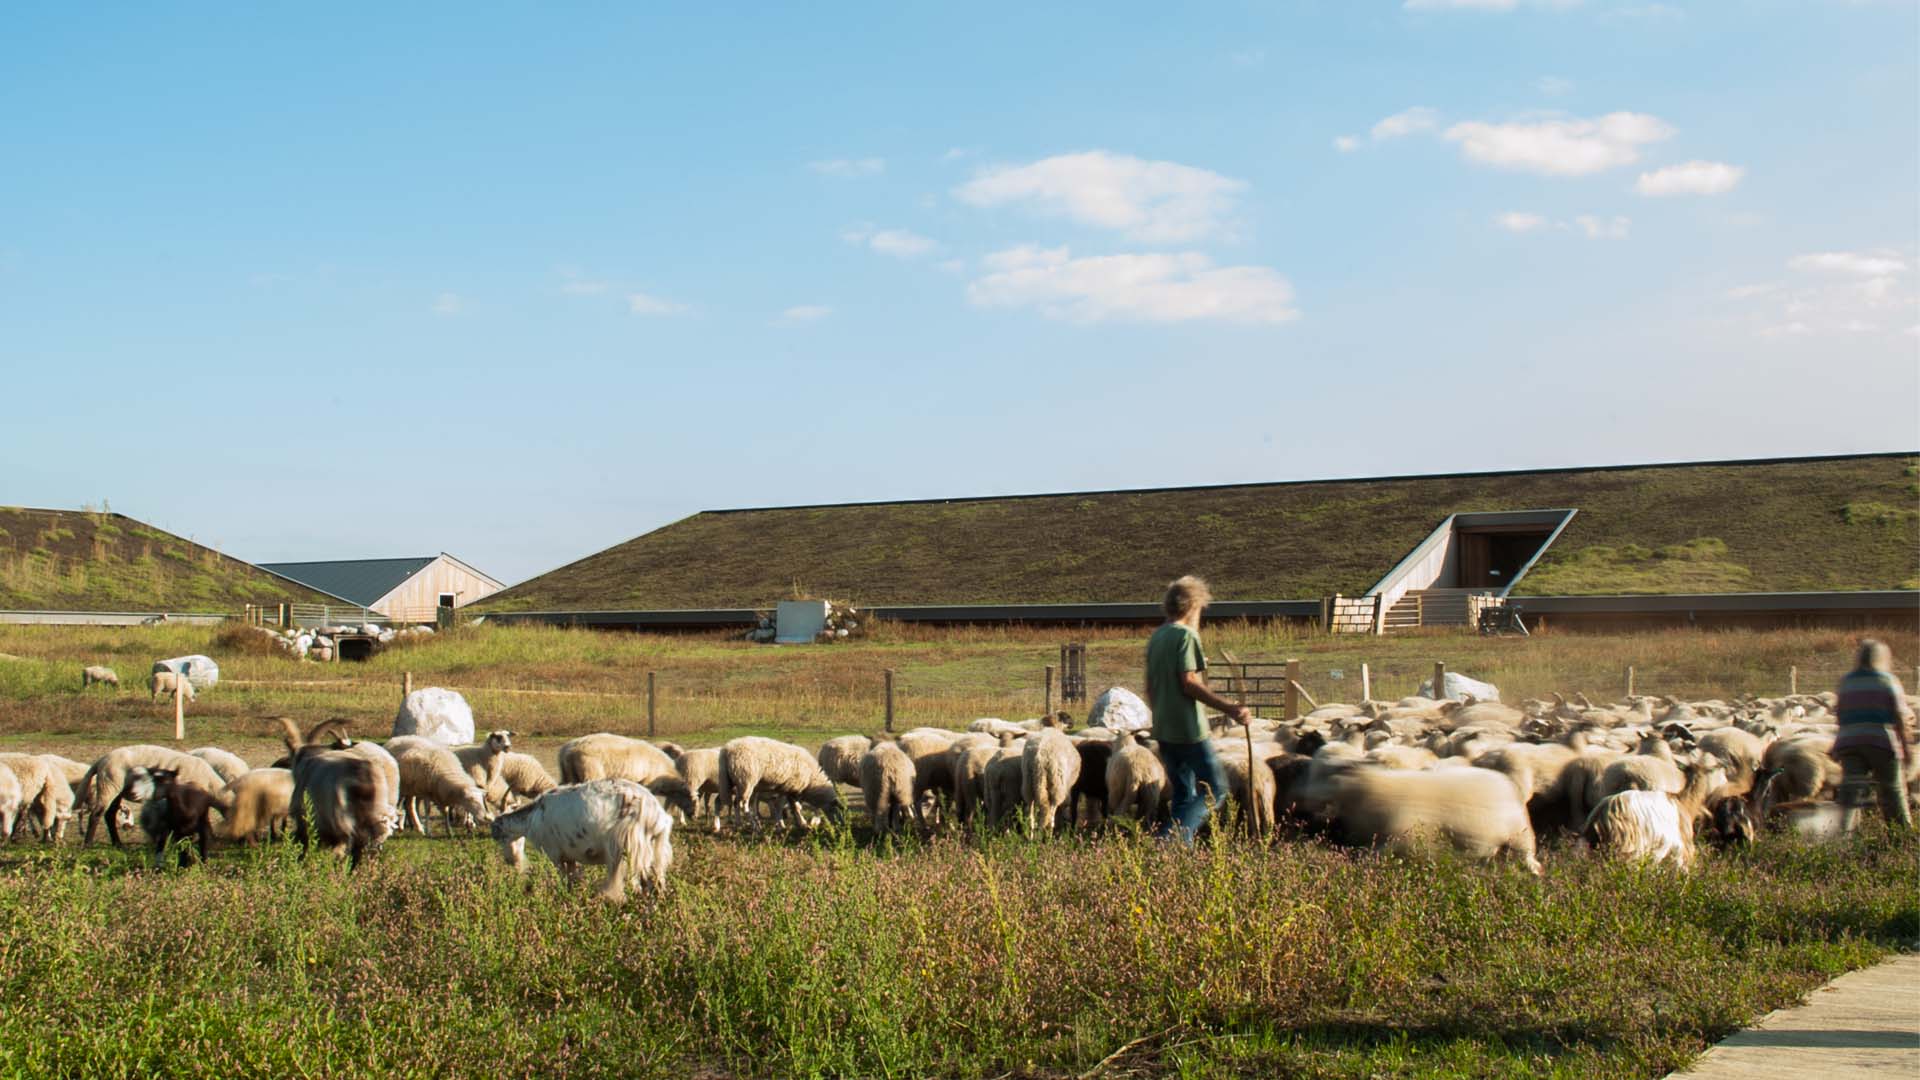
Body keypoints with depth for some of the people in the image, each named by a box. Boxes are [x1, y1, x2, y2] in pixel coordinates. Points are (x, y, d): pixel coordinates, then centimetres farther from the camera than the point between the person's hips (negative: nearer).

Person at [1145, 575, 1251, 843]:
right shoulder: (1186, 634, -11)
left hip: (1163, 729, 9)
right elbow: (1189, 683, -19)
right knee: (1216, 790, -4)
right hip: (1189, 730, -9)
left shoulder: (1156, 637, 14)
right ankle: (1176, 834, -18)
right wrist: (1229, 708, -21)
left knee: (1184, 795, 15)